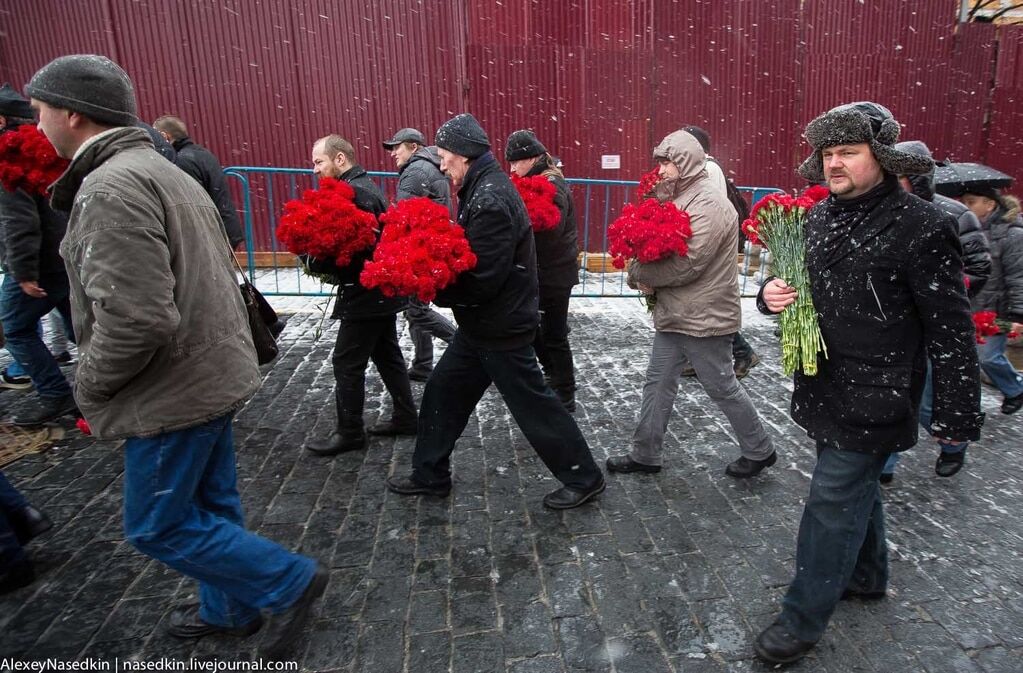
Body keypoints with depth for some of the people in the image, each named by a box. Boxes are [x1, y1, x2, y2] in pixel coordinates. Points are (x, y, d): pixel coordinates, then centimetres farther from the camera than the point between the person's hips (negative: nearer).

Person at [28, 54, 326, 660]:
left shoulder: (110, 186, -20)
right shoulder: (161, 171, 12)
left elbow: (134, 319, -29)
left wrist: (90, 385, -10)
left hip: (174, 390, -10)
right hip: (213, 372, 10)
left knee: (157, 526, 7)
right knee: (211, 505, 21)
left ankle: (290, 582, 15)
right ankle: (229, 610, 39)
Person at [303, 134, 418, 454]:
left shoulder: (354, 192, -18)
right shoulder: (365, 186, 14)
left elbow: (354, 248, -25)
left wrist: (315, 262, -16)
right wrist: (324, 259, 2)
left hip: (366, 294, -10)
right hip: (382, 289, 10)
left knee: (347, 362, -1)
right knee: (387, 354, 16)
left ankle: (349, 432, 11)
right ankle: (405, 417, 26)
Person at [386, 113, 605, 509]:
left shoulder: (490, 200, -23)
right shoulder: (485, 187, 10)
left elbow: (482, 279, -27)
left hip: (501, 327, -10)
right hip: (482, 324, 10)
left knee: (532, 405, 2)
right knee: (443, 392, 16)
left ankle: (583, 478, 20)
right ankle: (430, 475, 31)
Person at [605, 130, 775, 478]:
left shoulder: (709, 204, -18)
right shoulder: (680, 197, 12)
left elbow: (686, 264, -26)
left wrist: (640, 274, -13)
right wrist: (645, 275, -9)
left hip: (704, 318, -9)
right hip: (673, 315, 9)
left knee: (723, 388, 6)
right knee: (658, 384, 11)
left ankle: (760, 451, 27)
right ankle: (645, 454, 23)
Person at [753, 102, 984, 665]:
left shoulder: (920, 227, -16)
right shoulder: (819, 218, 5)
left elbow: (951, 330, -14)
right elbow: (800, 284, 17)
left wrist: (955, 415, -12)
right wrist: (772, 295, -7)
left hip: (872, 399, -7)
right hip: (823, 386, 7)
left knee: (833, 501, -1)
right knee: (856, 484, 23)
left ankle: (803, 619, 15)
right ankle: (867, 576, 45)